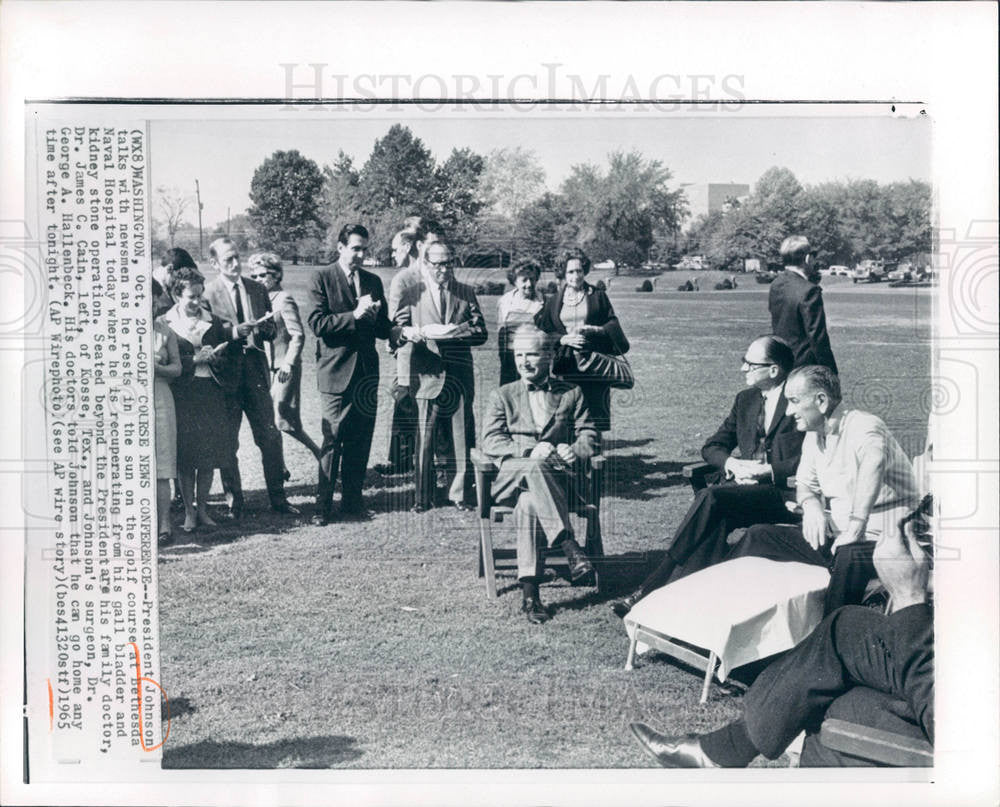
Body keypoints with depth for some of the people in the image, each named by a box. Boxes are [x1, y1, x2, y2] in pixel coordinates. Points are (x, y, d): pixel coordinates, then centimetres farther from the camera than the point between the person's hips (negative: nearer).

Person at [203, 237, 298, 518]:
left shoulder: (257, 289, 11)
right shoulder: (208, 293, -2)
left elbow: (271, 333, 14)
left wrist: (265, 327, -8)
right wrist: (233, 332, -20)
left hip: (256, 371, 3)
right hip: (225, 374, -3)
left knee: (270, 437, 4)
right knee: (228, 442, 3)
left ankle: (277, 498, 14)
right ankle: (234, 502, 15)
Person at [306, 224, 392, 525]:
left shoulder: (373, 281, 14)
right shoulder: (321, 279, 0)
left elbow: (385, 330, 14)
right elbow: (317, 324, -11)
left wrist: (372, 316, -7)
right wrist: (353, 316, -17)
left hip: (366, 372, 5)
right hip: (336, 372, -5)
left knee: (360, 441, 7)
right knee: (333, 440, -6)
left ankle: (353, 501, 17)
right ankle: (323, 506, 2)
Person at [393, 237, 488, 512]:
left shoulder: (466, 293, 13)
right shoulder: (411, 293, 8)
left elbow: (481, 333, 9)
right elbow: (399, 331, 3)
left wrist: (461, 332, -12)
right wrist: (422, 332, -17)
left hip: (460, 376, 2)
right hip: (426, 374, -2)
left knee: (462, 436, 3)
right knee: (424, 437, -2)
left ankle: (459, 494, 14)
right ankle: (423, 497, 8)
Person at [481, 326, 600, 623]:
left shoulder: (571, 394, 18)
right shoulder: (502, 396, 17)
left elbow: (590, 436, 9)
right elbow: (490, 442, 3)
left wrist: (573, 453, -15)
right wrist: (530, 451, -14)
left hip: (556, 479, 0)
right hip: (509, 478, 0)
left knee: (528, 503, -36)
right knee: (534, 468, -39)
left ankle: (529, 591, -41)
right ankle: (568, 544, -45)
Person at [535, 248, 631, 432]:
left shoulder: (598, 296, 10)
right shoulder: (553, 301, 12)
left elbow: (612, 323, 8)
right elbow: (544, 332, 9)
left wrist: (596, 329, -11)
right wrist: (563, 339, -8)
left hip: (594, 363, -1)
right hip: (566, 366, 1)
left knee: (596, 408, -4)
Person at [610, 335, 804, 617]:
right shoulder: (745, 400, 20)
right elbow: (712, 446, 20)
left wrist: (765, 470, -16)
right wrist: (732, 464, -2)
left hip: (785, 493, -6)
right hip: (742, 487, 6)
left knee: (712, 497, -29)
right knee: (716, 522, -29)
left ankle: (652, 589, -26)